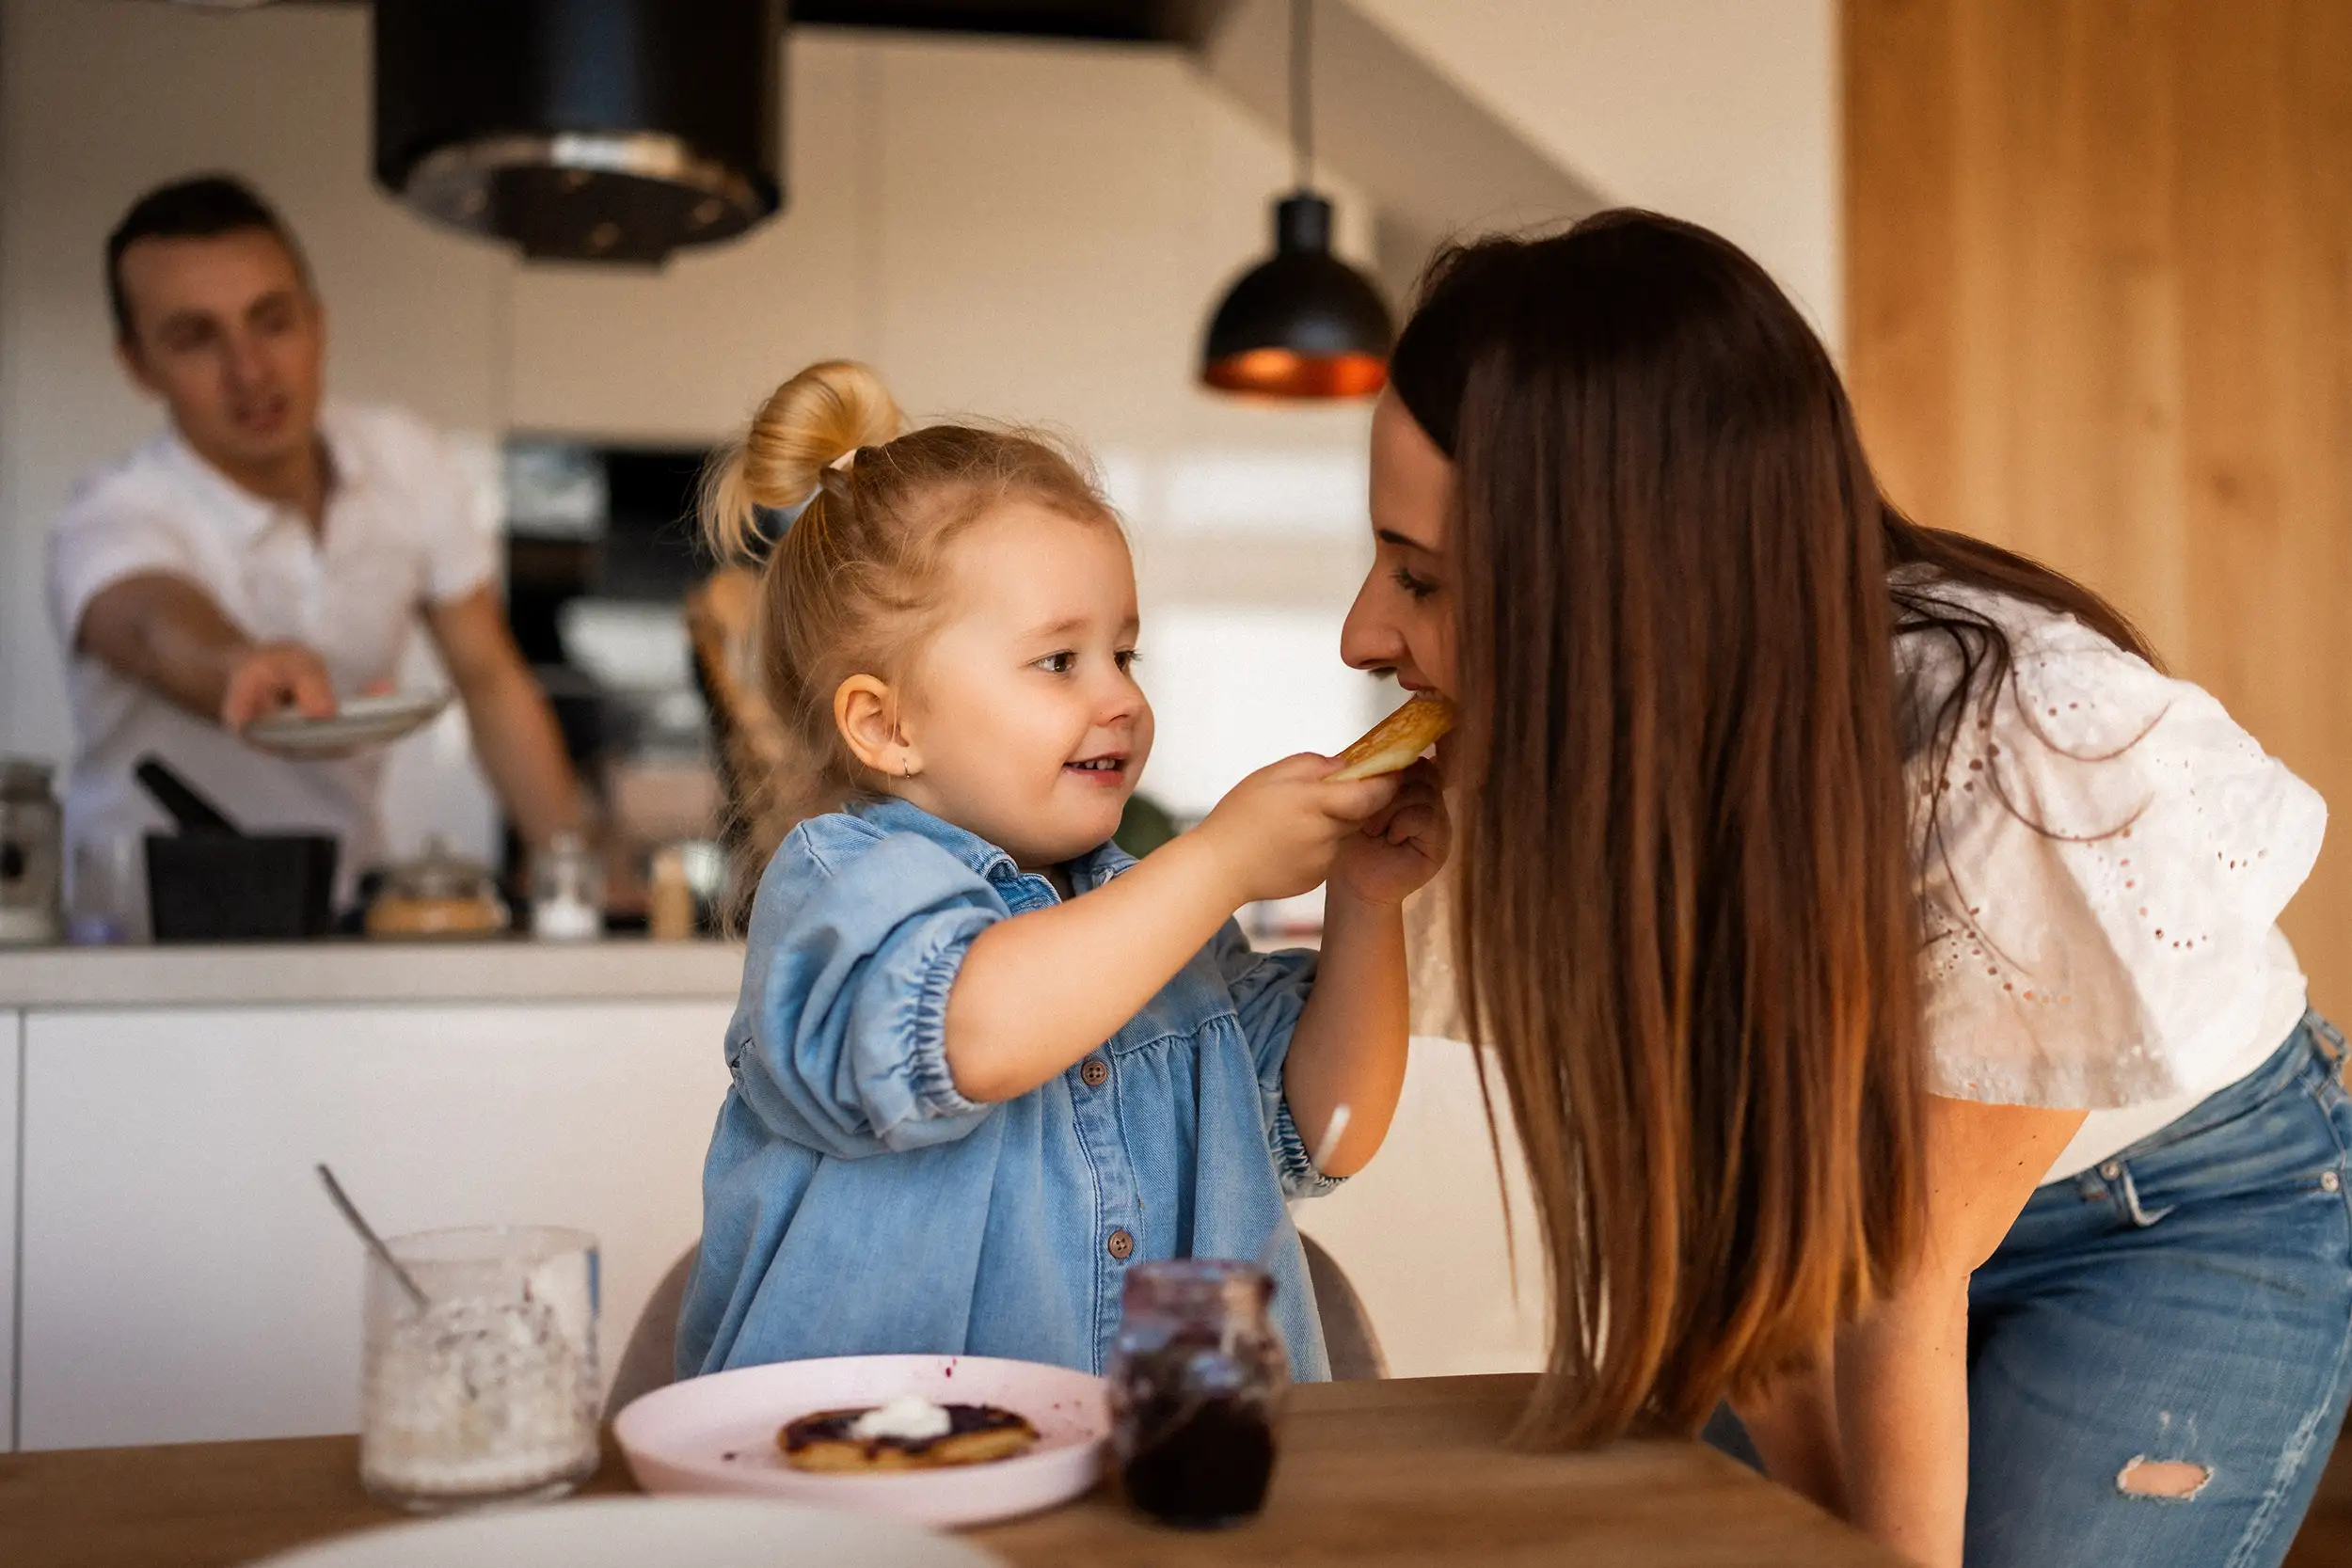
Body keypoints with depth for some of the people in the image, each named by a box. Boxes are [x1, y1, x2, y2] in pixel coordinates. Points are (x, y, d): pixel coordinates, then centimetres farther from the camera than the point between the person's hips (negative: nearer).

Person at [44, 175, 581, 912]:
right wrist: (237, 664, -63)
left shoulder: (406, 461, -4)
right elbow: (155, 626, -41)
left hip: (346, 914, 2)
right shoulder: (109, 522, -18)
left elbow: (490, 681, 2)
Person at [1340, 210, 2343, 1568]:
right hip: (1863, 1181, 4)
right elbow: (1721, 1208, -13)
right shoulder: (1600, 747, -22)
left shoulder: (2034, 772, -35)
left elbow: (1905, 1287, -24)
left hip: (2183, 1216, -3)